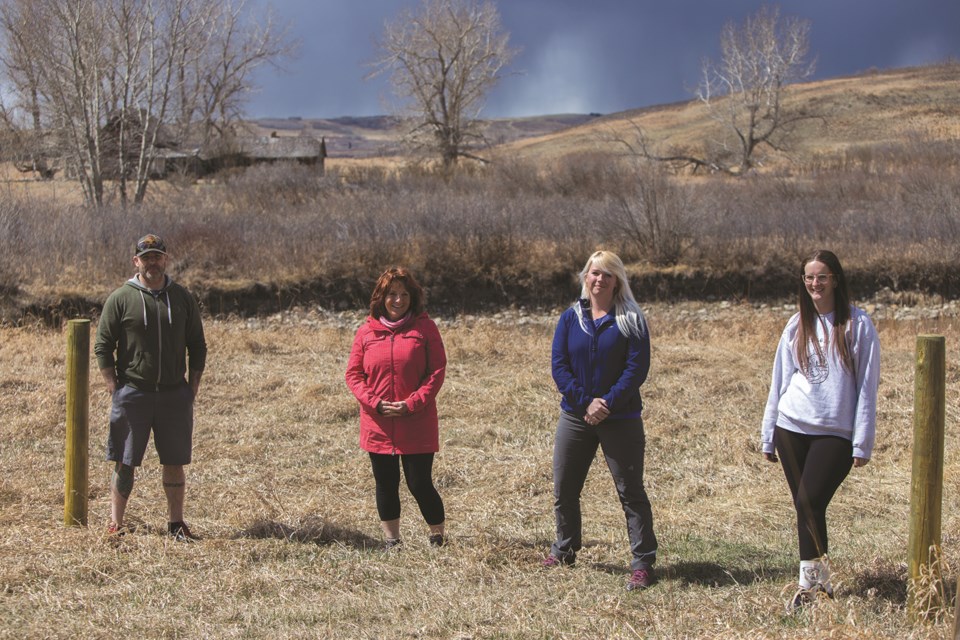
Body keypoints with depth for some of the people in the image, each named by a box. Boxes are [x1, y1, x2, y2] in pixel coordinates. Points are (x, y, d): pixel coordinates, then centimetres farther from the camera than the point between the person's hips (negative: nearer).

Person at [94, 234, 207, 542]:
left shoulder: (183, 298, 8)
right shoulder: (120, 299, -1)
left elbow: (198, 346, 13)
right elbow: (102, 347, 0)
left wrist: (193, 386, 5)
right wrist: (115, 389, -7)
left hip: (175, 395, 2)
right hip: (132, 394, -2)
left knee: (175, 463, 7)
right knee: (125, 464, 2)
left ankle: (176, 522, 17)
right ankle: (116, 524, 10)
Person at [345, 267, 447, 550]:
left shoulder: (425, 328, 0)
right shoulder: (366, 331, 5)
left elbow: (437, 371, -4)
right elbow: (353, 373, 5)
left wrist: (412, 404, -15)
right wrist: (374, 403, -11)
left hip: (417, 424, -3)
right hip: (377, 424, 3)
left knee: (419, 484, -3)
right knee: (385, 485, 10)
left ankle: (438, 539, 15)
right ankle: (391, 542, 23)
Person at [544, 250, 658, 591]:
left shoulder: (631, 320, -3)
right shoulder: (570, 317, 4)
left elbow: (637, 368, -9)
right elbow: (559, 366, -2)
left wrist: (609, 403, -19)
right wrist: (586, 402, -14)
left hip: (620, 419, -3)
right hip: (575, 416, 4)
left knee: (631, 492, -2)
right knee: (563, 488, 11)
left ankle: (643, 563, 3)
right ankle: (564, 549, 30)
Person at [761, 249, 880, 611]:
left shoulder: (858, 326, -1)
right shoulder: (797, 325, 11)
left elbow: (867, 387, -2)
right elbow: (780, 381, 15)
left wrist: (862, 442, -6)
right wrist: (768, 436, 14)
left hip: (836, 433, -4)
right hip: (791, 429, 4)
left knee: (810, 502, -15)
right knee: (804, 507, 4)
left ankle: (810, 581, -3)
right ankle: (818, 580, 14)